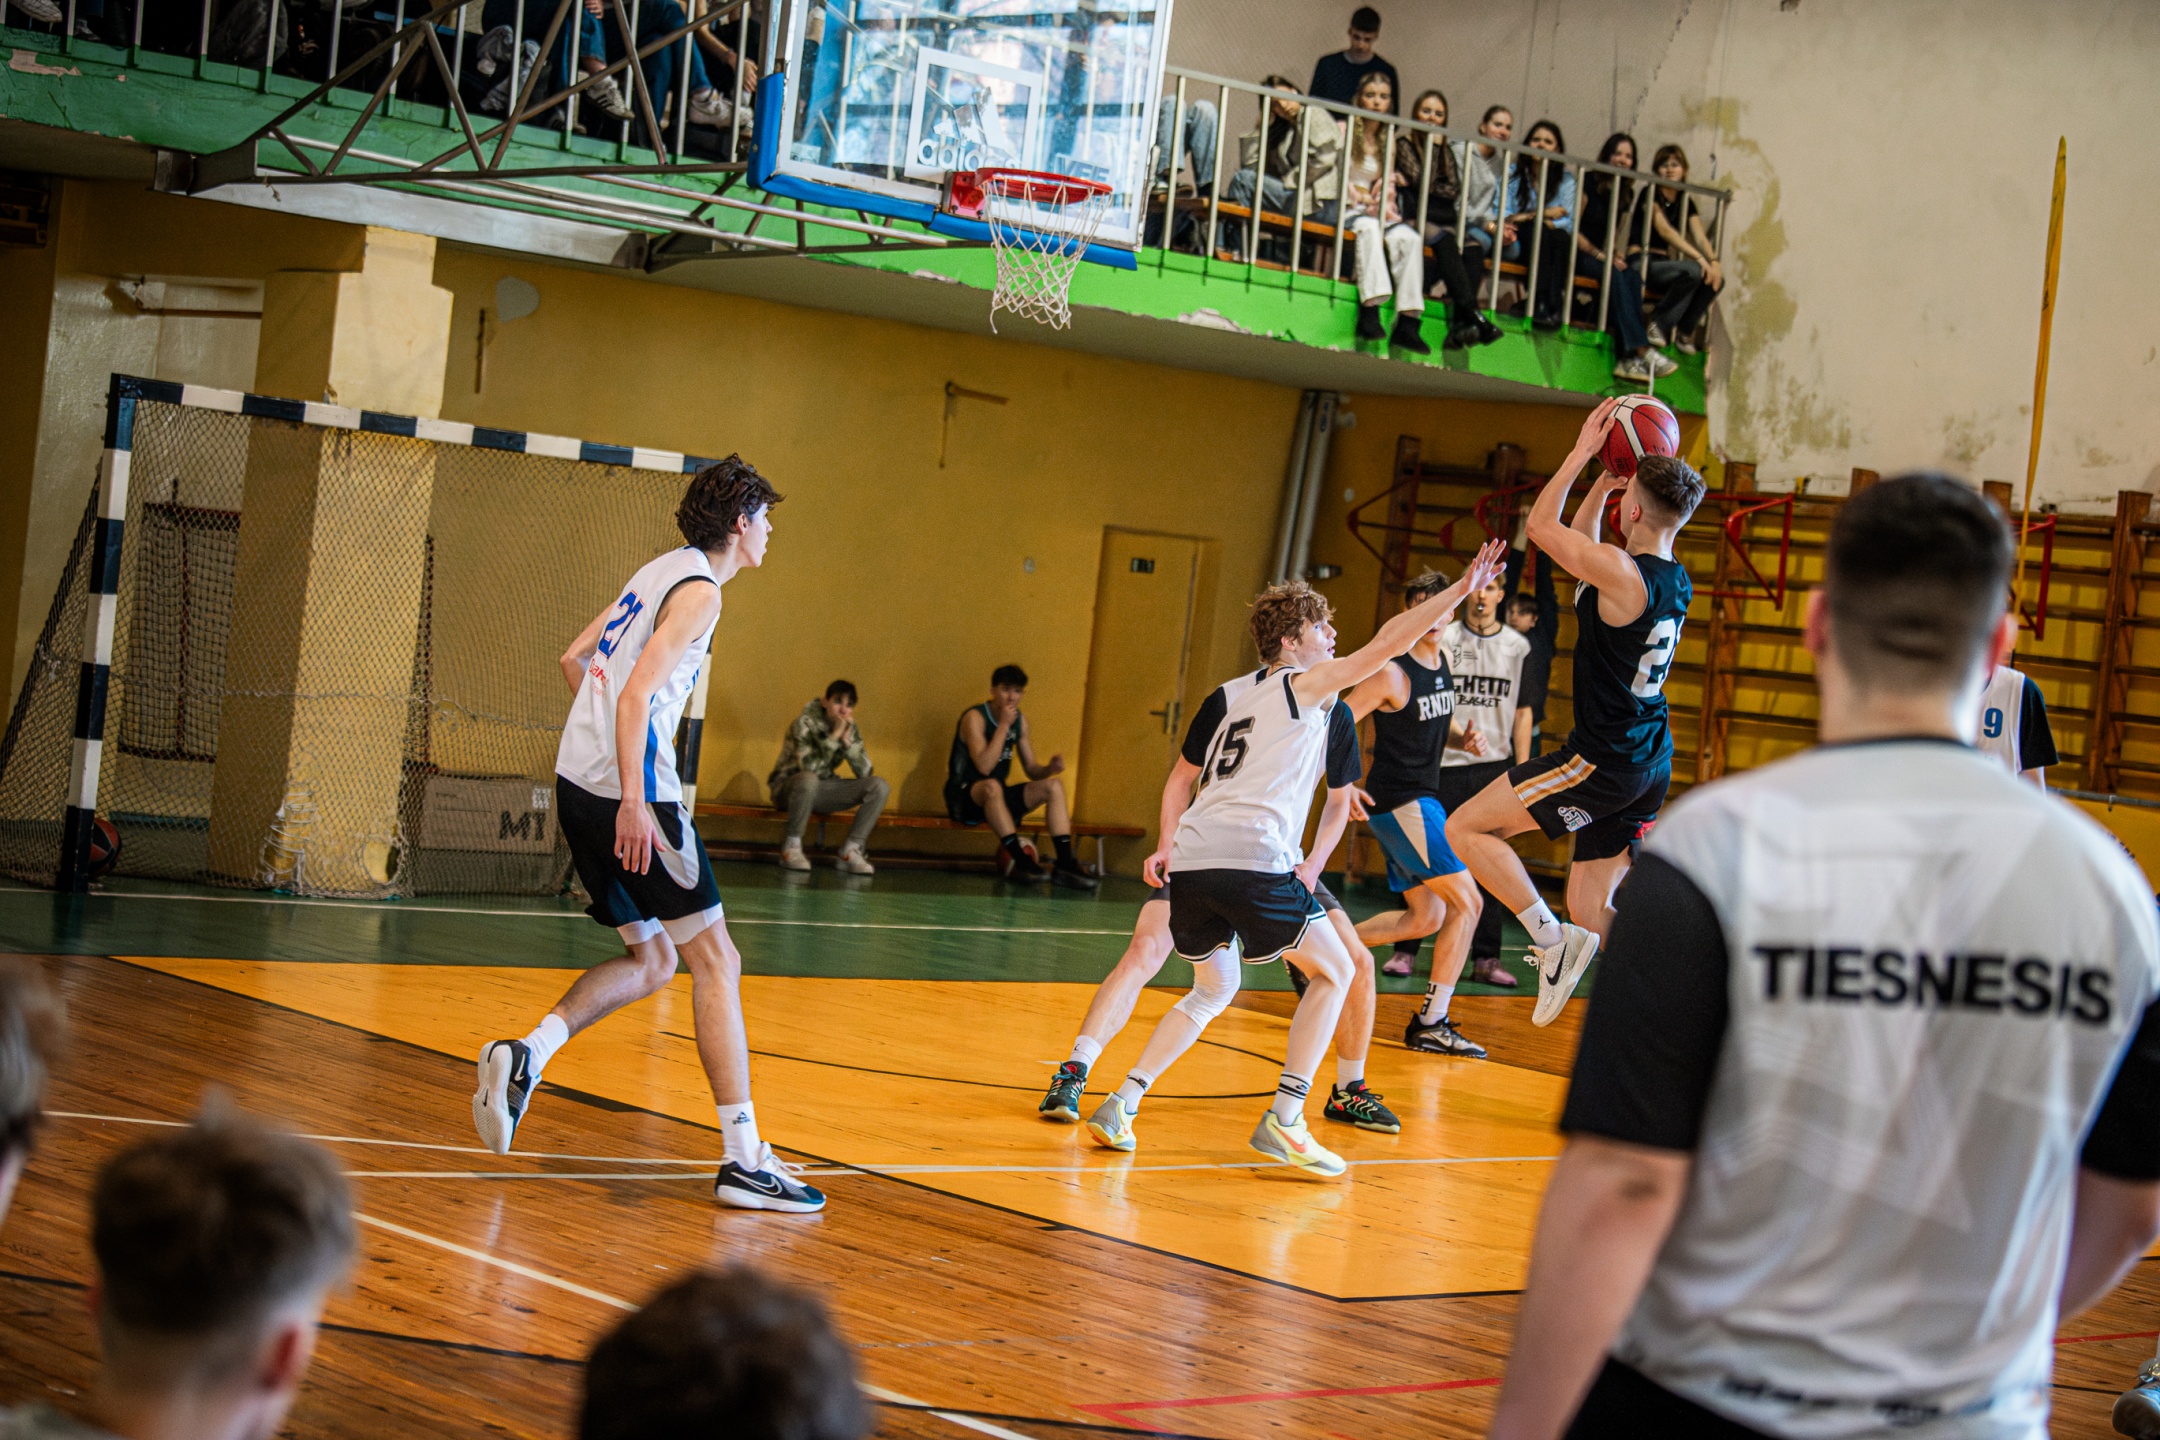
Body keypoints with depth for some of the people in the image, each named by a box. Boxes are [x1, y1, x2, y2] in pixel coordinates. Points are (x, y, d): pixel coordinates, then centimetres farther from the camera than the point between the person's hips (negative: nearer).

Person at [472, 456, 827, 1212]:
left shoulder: (660, 572, 17)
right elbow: (638, 692, -21)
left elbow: (575, 659, 27)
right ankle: (744, 1159, -8)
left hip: (579, 782, 9)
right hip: (624, 791, -9)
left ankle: (526, 1056, 1)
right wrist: (633, 803, -26)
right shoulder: (698, 591, -10)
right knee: (716, 961, -5)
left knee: (652, 958, 18)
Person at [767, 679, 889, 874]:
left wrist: (847, 740, -18)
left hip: (821, 792, 6)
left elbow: (864, 772, -7)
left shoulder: (849, 728, 1)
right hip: (788, 789, -6)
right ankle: (792, 848, -27)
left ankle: (850, 852, -16)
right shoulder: (805, 723, -16)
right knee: (809, 779, -42)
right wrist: (834, 736, -29)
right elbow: (808, 766, -29)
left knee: (879, 786, -12)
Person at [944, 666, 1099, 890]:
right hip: (964, 798, -7)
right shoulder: (975, 718, -15)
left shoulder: (1020, 720, 7)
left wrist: (1049, 769, -13)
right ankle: (1020, 862, -40)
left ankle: (1065, 864, -17)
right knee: (992, 786, -40)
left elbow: (1031, 770, 10)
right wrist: (1004, 725, -24)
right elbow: (984, 767, -27)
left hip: (996, 798, 7)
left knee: (1054, 786, -8)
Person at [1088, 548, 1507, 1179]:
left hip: (1191, 858, 7)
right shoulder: (1306, 683, 9)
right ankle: (1284, 1120, -1)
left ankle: (1122, 1102, 13)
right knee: (1332, 972, 10)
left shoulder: (1243, 702, 30)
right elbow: (1388, 642, 4)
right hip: (1253, 859, -7)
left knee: (1213, 989, 27)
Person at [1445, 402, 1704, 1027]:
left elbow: (1542, 526, -3)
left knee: (1466, 828, 0)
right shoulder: (1675, 580, 7)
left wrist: (1583, 452, 3)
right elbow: (1579, 547, 24)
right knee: (1590, 909, 14)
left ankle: (1554, 940, -10)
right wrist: (1602, 482, 18)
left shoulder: (1621, 572, -20)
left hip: (1604, 761, -9)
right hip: (1650, 764, 9)